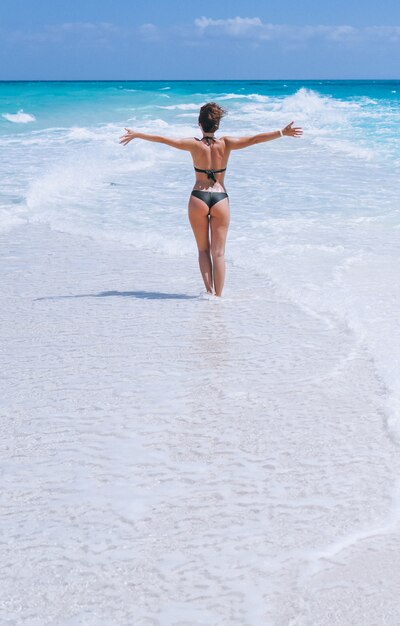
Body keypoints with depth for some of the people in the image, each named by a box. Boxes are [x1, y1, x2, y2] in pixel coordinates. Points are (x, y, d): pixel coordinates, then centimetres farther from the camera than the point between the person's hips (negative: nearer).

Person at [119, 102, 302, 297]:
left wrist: (136, 134, 4)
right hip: (220, 199, 0)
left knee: (203, 250, 14)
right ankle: (217, 295, 6)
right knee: (218, 252, 6)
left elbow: (163, 139, -4)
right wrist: (282, 132, 1)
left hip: (198, 198, 0)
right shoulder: (225, 144, -3)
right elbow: (255, 139, -5)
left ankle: (209, 291, 1)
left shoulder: (194, 144, -5)